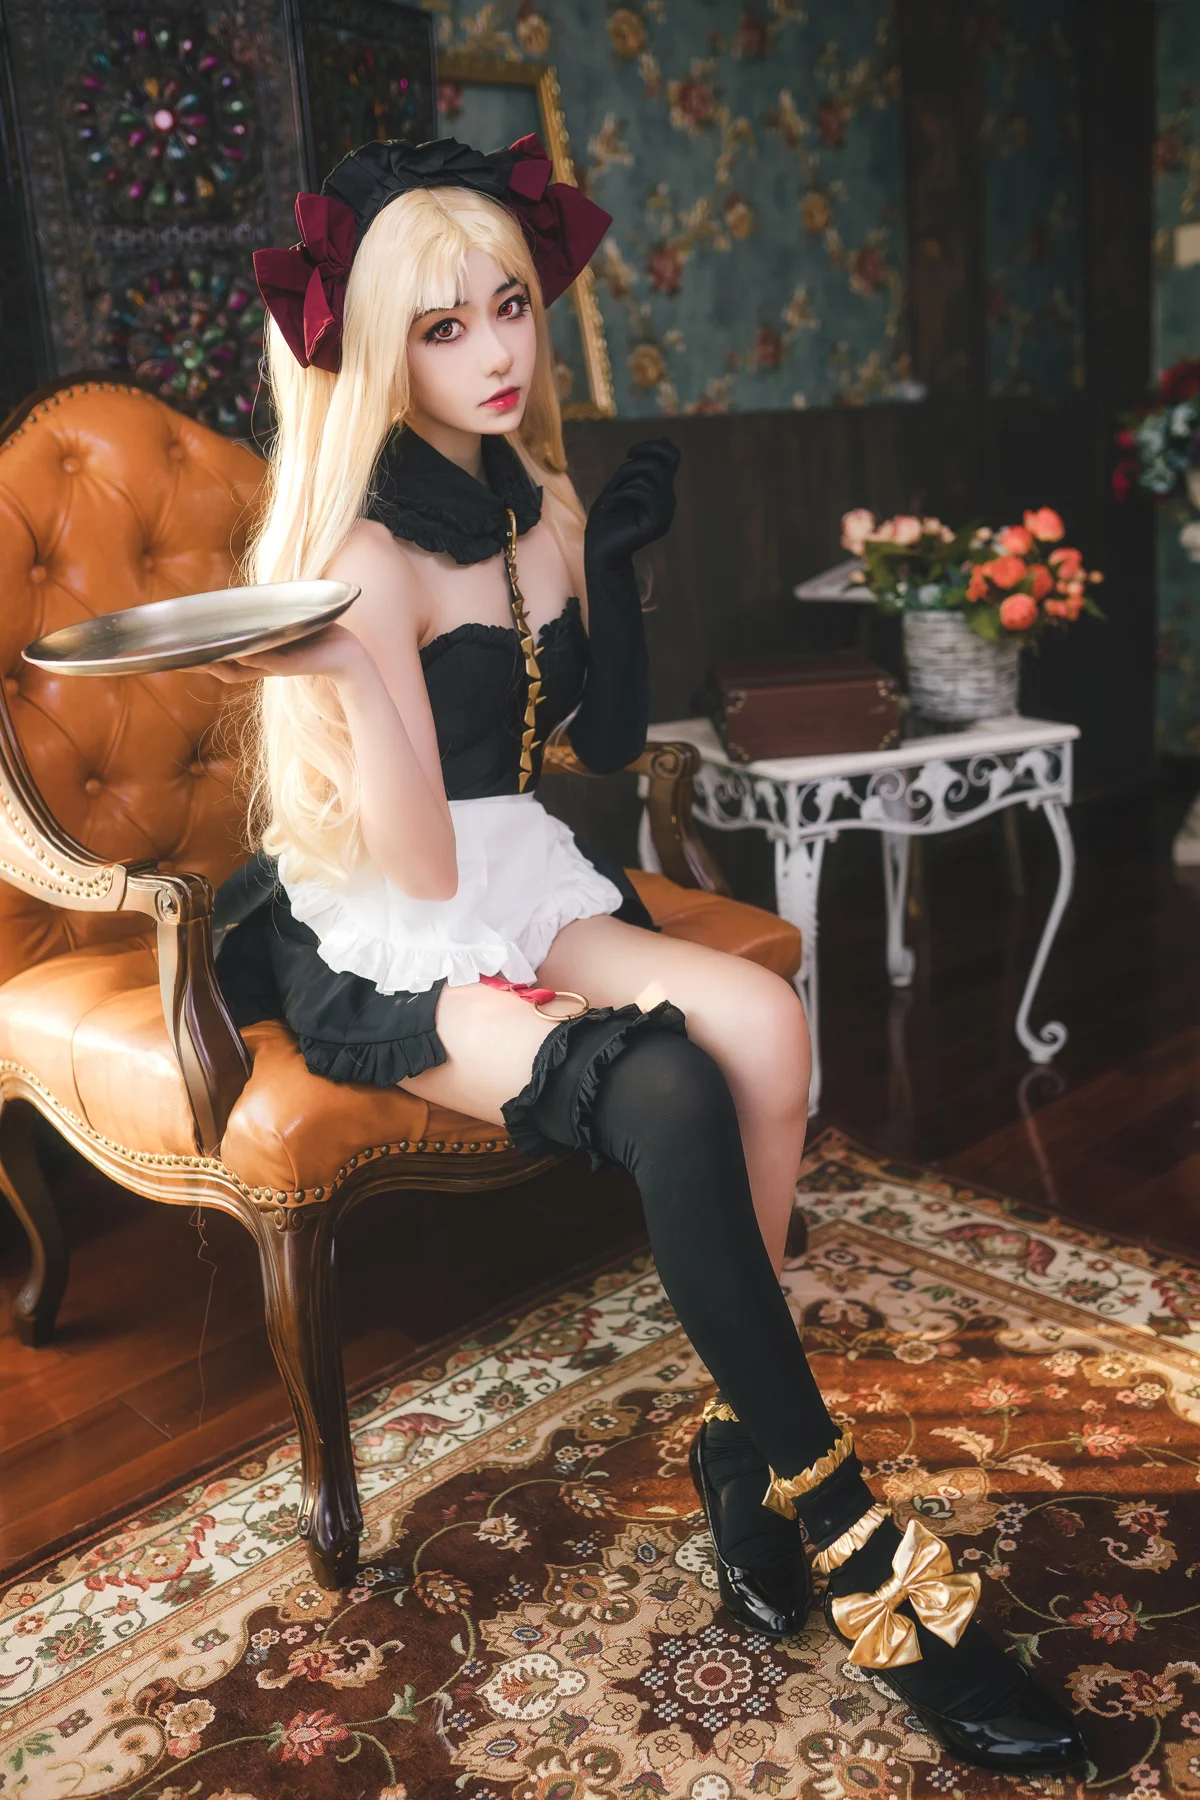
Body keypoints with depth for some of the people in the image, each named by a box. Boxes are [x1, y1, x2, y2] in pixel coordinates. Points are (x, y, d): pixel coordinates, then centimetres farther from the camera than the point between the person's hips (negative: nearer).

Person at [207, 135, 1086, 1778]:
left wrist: (619, 559, 1)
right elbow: (417, 864, -18)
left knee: (763, 1019, -24)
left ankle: (747, 1443, -10)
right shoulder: (363, 554, -15)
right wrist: (345, 669, -26)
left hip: (524, 889, 7)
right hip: (376, 952, -6)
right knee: (671, 1098, -31)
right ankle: (853, 1546, -16)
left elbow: (604, 745, 10)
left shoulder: (546, 504, 7)